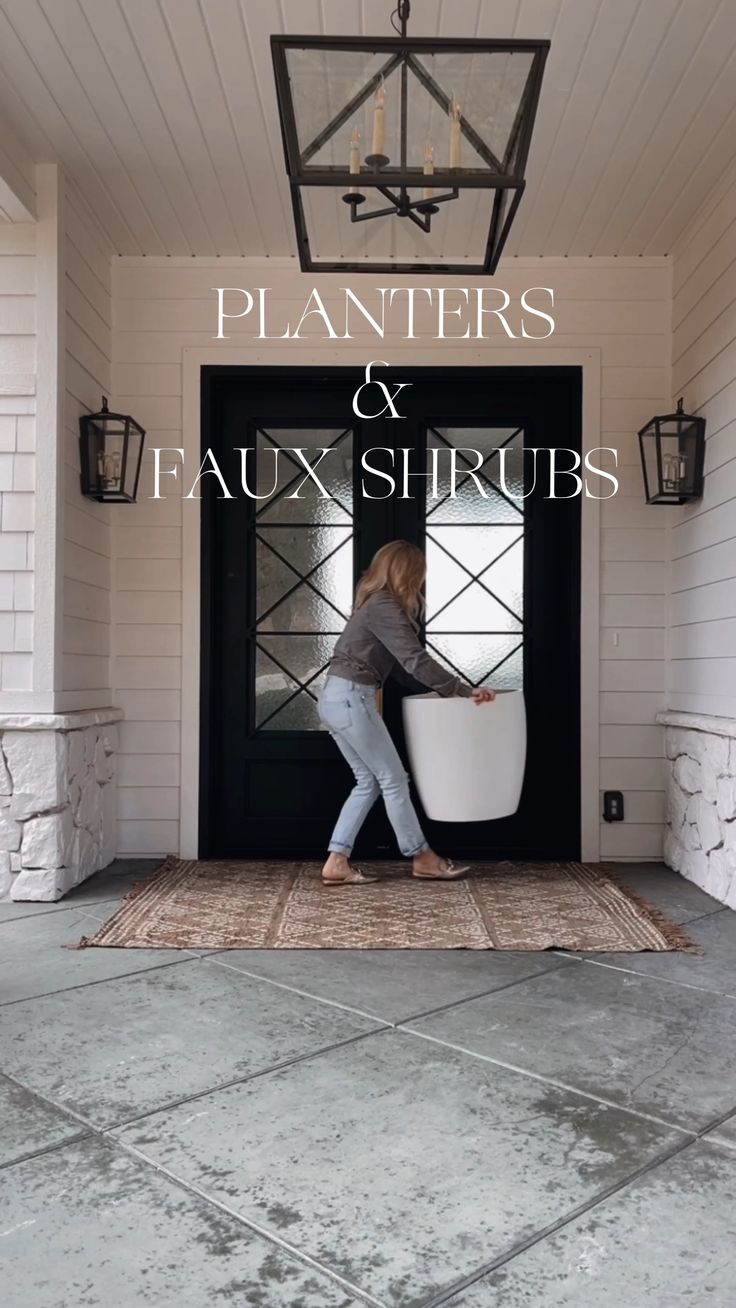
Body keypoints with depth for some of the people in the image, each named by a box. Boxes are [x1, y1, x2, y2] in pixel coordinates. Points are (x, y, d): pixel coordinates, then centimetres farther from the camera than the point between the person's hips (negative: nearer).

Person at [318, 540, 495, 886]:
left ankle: (336, 863, 9)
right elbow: (415, 660, -20)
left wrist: (446, 688, 17)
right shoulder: (385, 607, -13)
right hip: (351, 699, -10)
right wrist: (463, 691, -16)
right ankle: (421, 858, 14)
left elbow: (400, 663, 19)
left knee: (368, 781, 12)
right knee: (393, 779, 2)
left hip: (337, 698, 10)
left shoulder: (375, 603, 17)